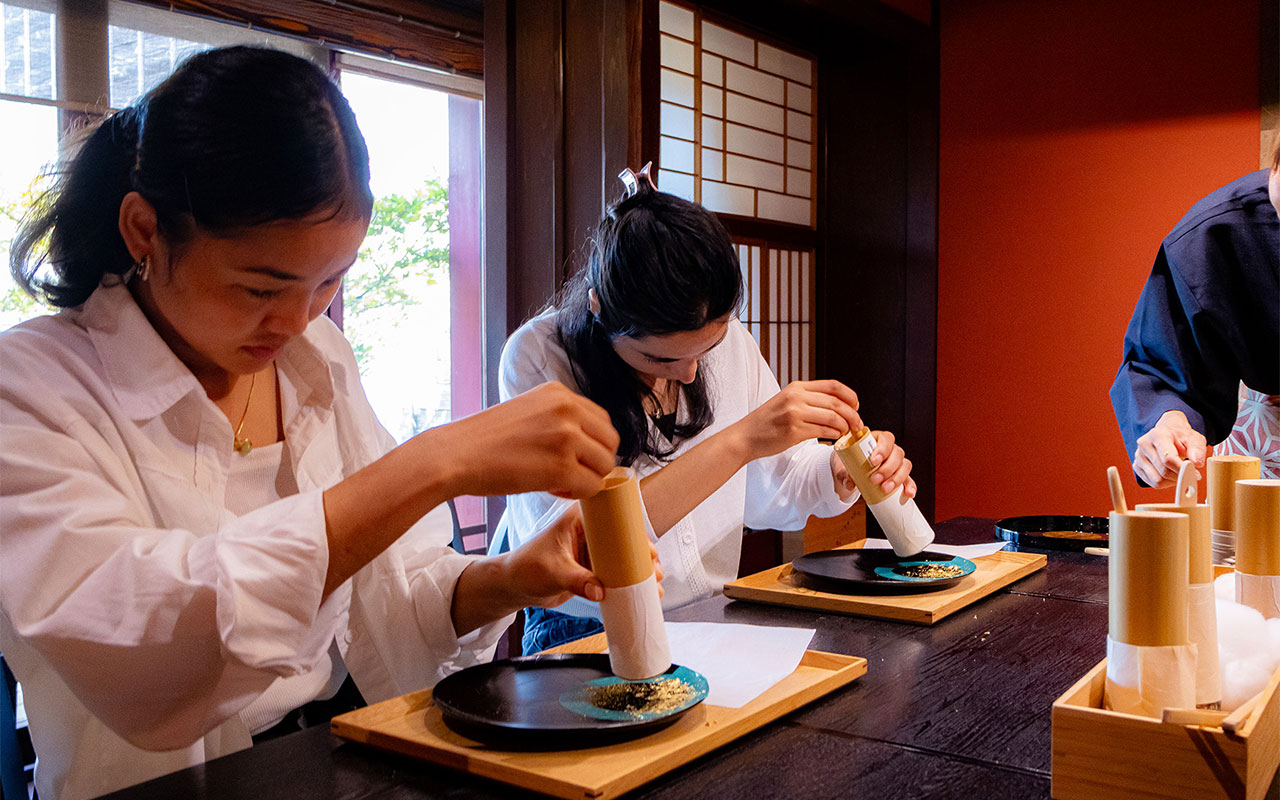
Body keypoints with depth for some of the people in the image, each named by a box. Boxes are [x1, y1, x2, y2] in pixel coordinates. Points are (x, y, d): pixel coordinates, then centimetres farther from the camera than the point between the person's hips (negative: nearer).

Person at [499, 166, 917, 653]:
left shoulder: (730, 340, 1)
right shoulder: (537, 357, -15)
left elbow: (769, 488, 11)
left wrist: (840, 472, -11)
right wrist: (739, 442, -30)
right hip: (584, 636, -4)